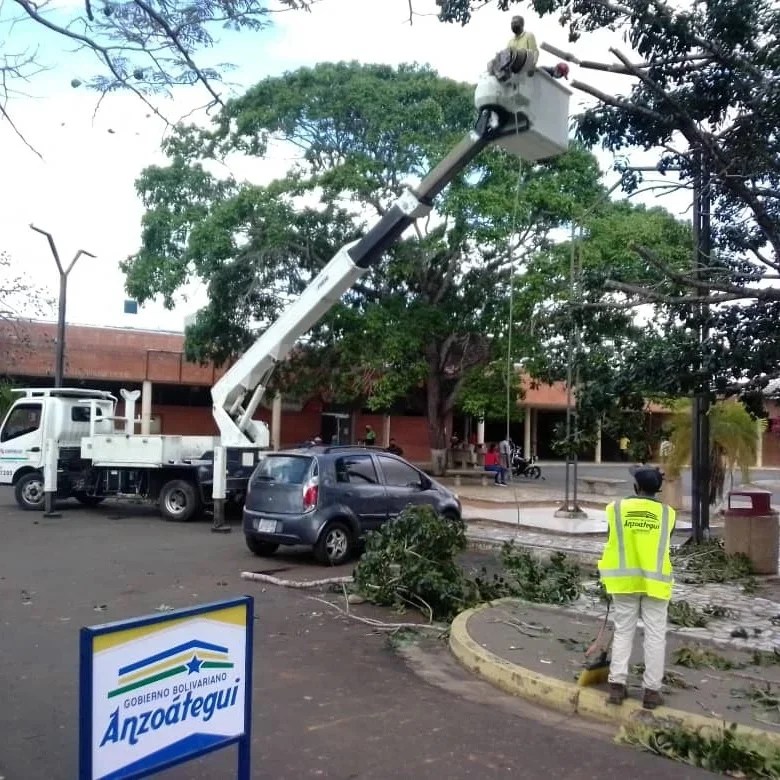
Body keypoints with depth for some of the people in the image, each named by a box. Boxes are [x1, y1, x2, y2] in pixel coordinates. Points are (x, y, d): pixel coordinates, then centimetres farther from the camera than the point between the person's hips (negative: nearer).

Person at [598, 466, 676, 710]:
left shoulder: (616, 508, -4)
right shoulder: (667, 513, -2)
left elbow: (617, 539, 6)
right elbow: (660, 544, 7)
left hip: (624, 579, 1)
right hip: (655, 582, -1)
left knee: (623, 632, 11)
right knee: (655, 636, 8)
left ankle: (617, 685, 10)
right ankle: (651, 690, 9)